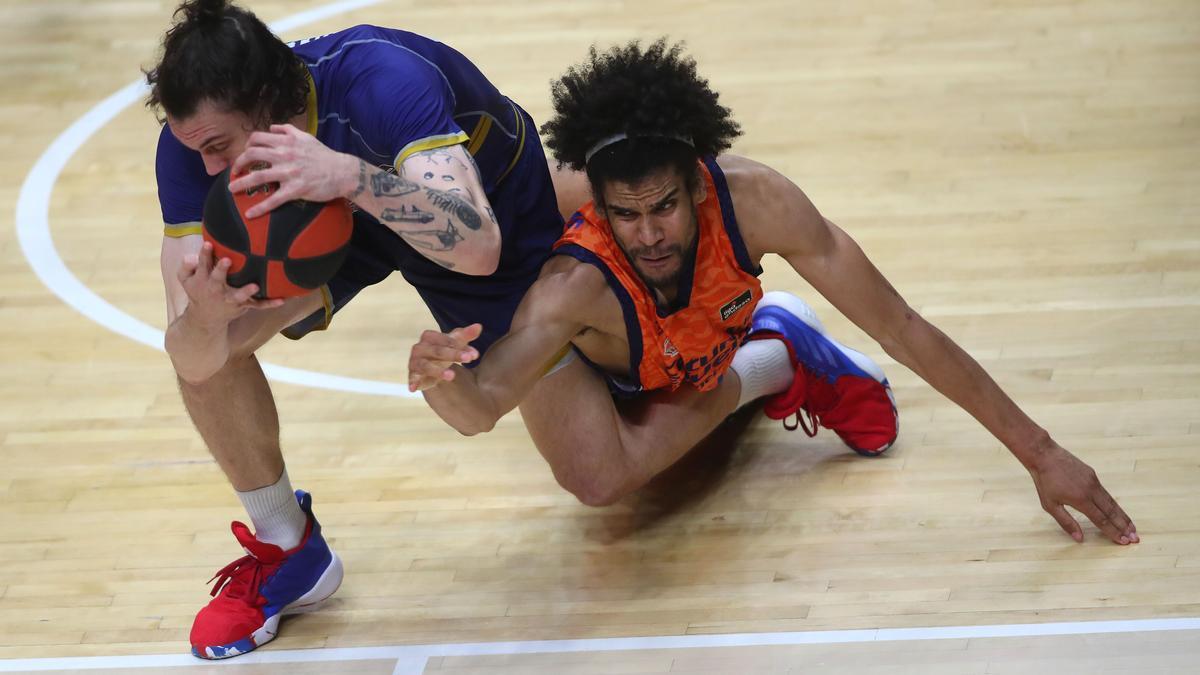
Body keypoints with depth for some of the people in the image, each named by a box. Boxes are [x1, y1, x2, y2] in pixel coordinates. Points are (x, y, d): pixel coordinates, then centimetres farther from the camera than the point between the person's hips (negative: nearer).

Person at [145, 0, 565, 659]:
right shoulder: (190, 140, -30)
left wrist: (348, 174, -69)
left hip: (493, 197, -2)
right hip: (338, 208, 3)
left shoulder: (382, 78, -44)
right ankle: (288, 550, 0)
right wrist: (204, 314, -58)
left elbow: (478, 249, -56)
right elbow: (195, 363, -34)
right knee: (201, 342, -24)